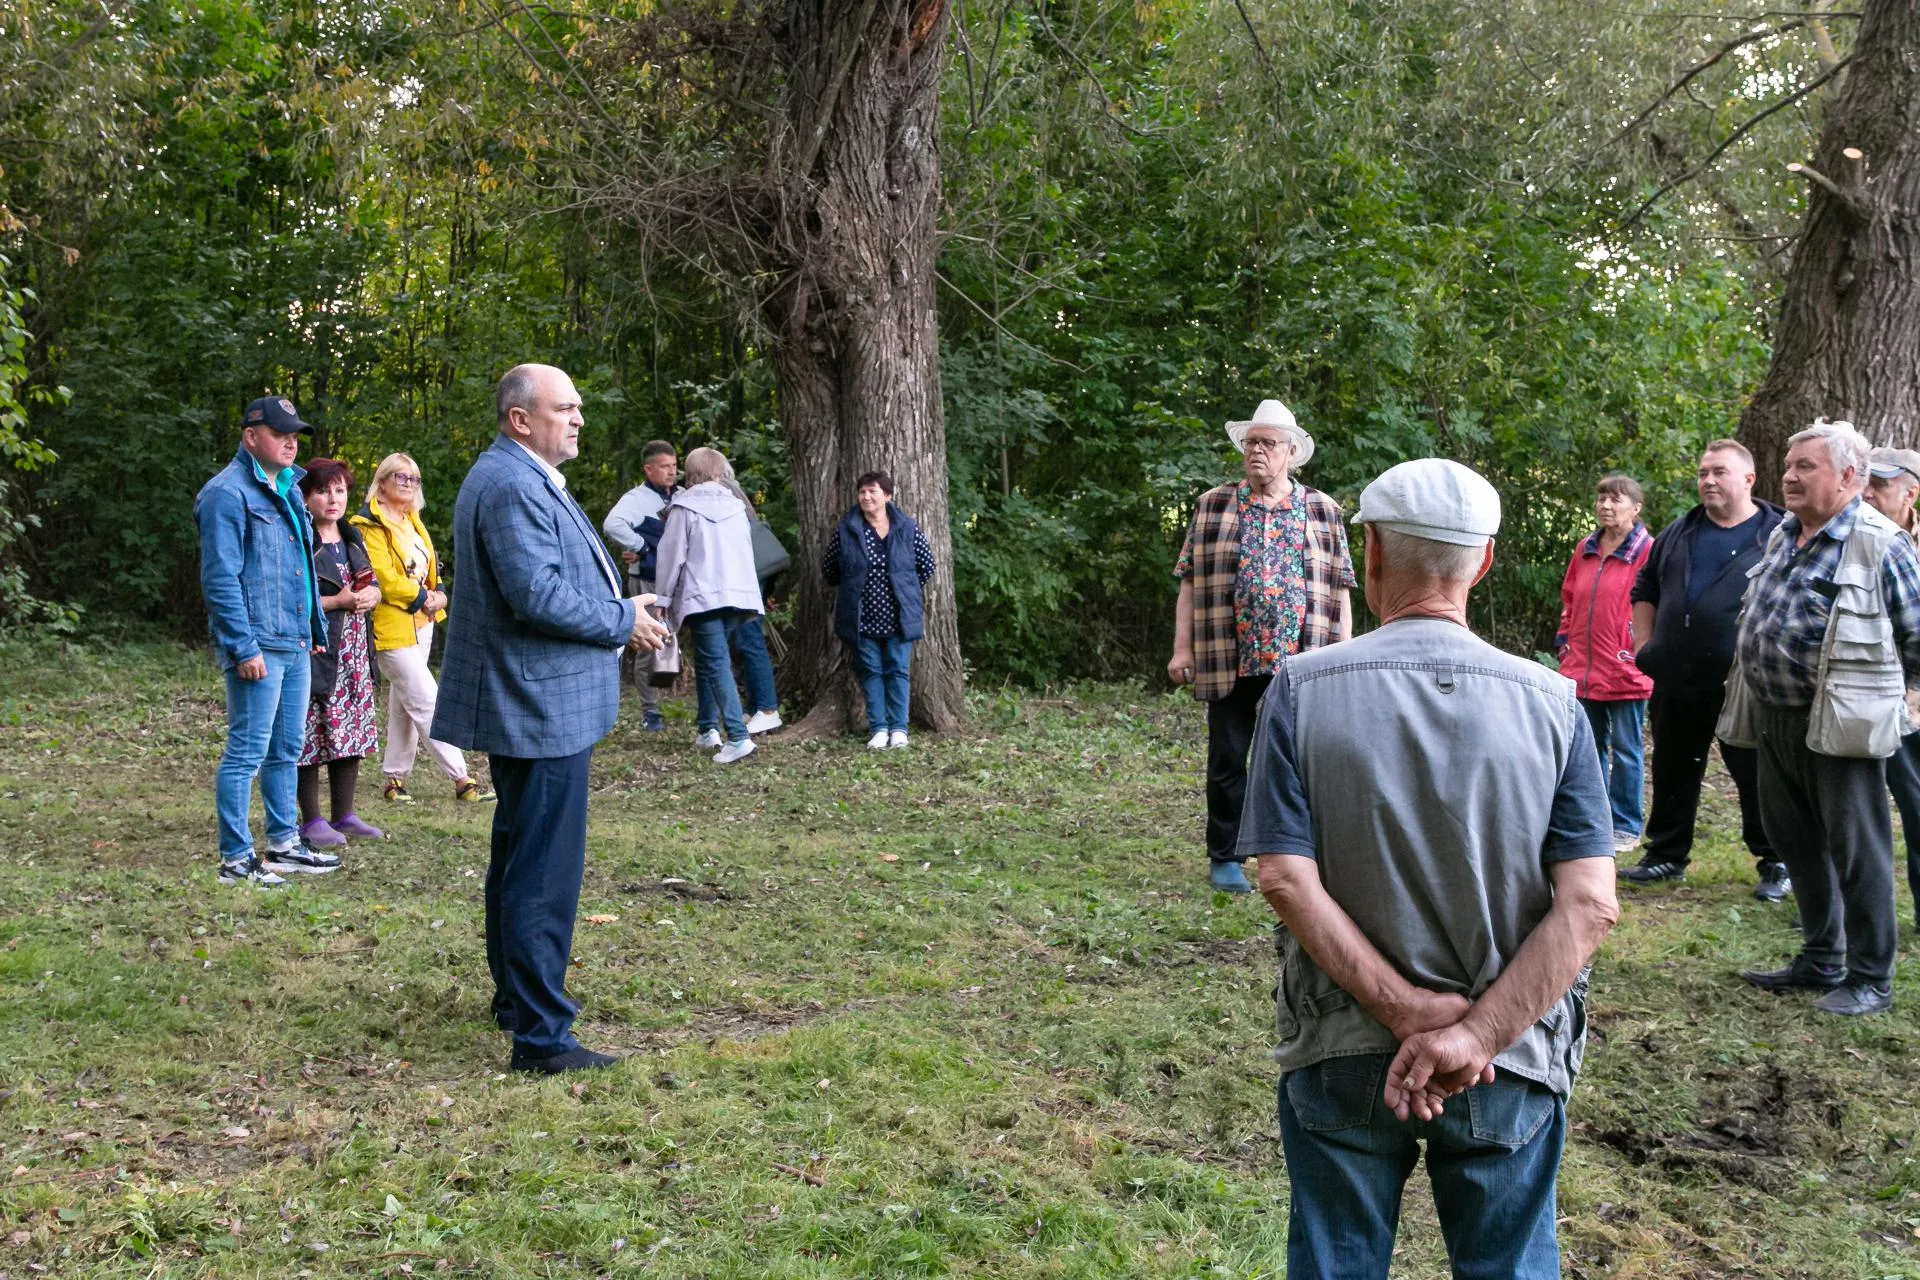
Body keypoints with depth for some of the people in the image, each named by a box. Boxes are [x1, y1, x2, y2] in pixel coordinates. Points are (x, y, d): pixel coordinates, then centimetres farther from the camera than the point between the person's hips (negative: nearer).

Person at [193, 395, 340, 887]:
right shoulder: (228, 494, -12)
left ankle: (284, 844, 26)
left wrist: (316, 629, 22)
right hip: (257, 648, -9)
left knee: (286, 750, 16)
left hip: (294, 644, 9)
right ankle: (235, 860, -1)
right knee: (247, 752, -6)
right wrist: (244, 648, -20)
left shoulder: (285, 490, 18)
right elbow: (220, 578, -17)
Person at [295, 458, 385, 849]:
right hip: (315, 651, -8)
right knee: (311, 733, -5)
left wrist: (371, 594, -1)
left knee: (351, 731, 10)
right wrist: (338, 601, -18)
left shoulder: (353, 538, 17)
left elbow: (374, 584, 22)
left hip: (353, 652, 8)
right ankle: (311, 820, 2)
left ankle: (344, 815, 19)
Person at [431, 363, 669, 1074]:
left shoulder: (524, 479, 16)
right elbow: (538, 595, -27)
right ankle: (541, 1035, -3)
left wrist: (619, 605, 12)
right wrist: (624, 620, -15)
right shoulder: (512, 487, -20)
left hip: (528, 705, 12)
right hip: (540, 708, -12)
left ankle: (514, 998, 35)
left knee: (519, 857, 21)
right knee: (545, 874, -7)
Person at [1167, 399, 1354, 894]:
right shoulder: (1212, 507, 8)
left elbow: (1340, 590, 9)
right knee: (1227, 760, 6)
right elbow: (1189, 582, 7)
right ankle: (1225, 858, 17)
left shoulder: (1322, 512, 9)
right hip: (1229, 663, 0)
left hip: (1300, 664, 0)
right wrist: (1182, 649, 0)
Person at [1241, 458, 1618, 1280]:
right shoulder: (1549, 702, -6)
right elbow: (1590, 904, -14)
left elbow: (1287, 881, -16)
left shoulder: (1303, 690, -9)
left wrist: (1410, 1012, -14)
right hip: (1510, 1065, 1)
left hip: (1340, 1056, 0)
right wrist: (1474, 1036, -16)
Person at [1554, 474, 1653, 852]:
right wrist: (1565, 641, 11)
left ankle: (1625, 828, 12)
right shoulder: (1585, 550, 11)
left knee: (1625, 751, 3)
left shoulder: (1648, 551, -8)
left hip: (1626, 672, -6)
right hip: (1582, 669, 6)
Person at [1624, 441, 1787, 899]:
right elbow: (1645, 590, 23)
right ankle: (1666, 856, 25)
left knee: (1756, 775, 1)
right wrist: (1645, 646, 12)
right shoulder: (1678, 534, 13)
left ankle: (1775, 864, 14)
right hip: (1677, 681, 5)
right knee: (1673, 772, 13)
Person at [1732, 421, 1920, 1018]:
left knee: (1856, 850, -1)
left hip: (1839, 725, -8)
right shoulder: (1782, 537, 12)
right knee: (1796, 841, 16)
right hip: (1775, 718, 8)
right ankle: (1820, 961, 29)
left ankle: (1870, 980, 9)